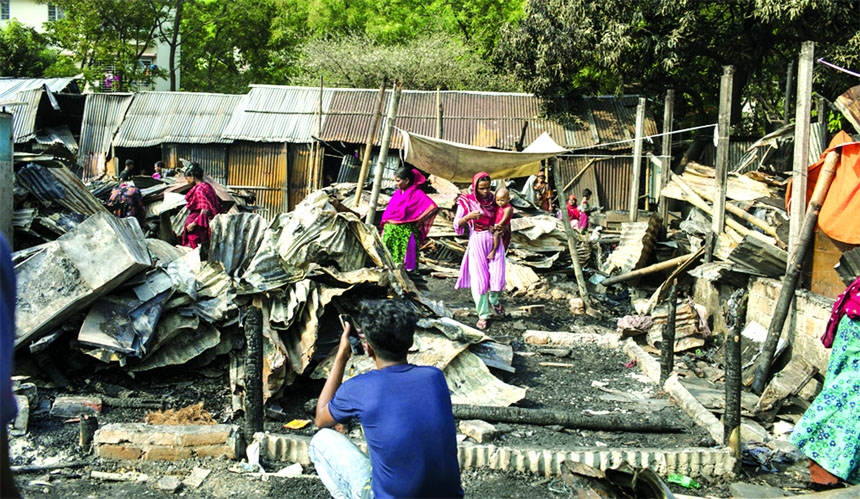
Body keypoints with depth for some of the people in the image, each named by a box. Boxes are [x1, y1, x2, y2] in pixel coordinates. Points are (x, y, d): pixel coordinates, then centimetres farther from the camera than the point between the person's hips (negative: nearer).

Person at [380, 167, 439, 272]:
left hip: (406, 233, -7)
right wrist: (385, 225, 8)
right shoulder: (397, 193, 12)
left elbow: (432, 207, -20)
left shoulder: (417, 194, -9)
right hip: (390, 232, 7)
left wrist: (418, 222, -16)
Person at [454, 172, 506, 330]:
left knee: (497, 277, -5)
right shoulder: (466, 202, -6)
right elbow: (456, 224, -7)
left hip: (494, 241, 2)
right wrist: (467, 217, -25)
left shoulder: (493, 199, 3)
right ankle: (483, 315, 9)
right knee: (479, 279, -2)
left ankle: (495, 300, 28)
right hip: (477, 242, -2)